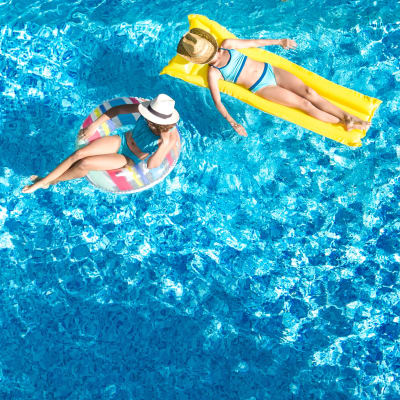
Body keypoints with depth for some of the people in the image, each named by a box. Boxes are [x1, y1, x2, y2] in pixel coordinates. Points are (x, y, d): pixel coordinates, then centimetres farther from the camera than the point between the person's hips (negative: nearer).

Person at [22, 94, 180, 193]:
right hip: (122, 140, 4)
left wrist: (164, 145, -49)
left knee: (85, 164, -18)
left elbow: (151, 165, -35)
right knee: (78, 154, -14)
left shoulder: (171, 137, -29)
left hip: (130, 160, -4)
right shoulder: (150, 109, -20)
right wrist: (94, 125, -8)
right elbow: (117, 110, -7)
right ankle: (43, 181, -1)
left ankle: (53, 180, 11)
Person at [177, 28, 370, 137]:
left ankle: (348, 116, -5)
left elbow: (254, 42, 14)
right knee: (304, 104, -12)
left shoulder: (227, 44, 2)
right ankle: (346, 125, -5)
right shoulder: (213, 73, -10)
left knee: (309, 92, -10)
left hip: (270, 69, 5)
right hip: (262, 88, -4)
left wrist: (280, 41, 17)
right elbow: (217, 101, -16)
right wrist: (233, 123, -28)